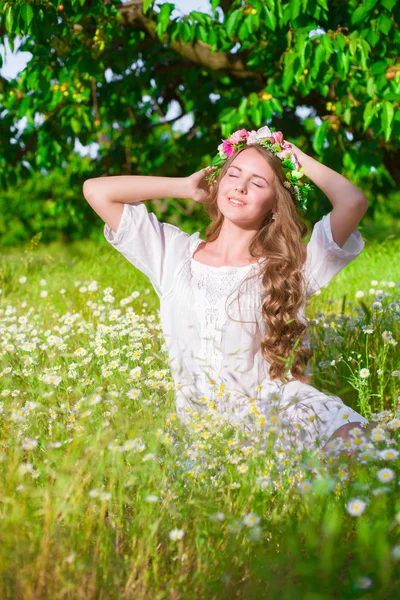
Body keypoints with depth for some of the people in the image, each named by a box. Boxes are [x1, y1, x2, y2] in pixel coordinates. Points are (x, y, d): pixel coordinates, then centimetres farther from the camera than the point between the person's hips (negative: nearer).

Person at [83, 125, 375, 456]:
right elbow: (96, 190, 8)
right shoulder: (174, 252, 11)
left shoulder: (291, 266, 6)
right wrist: (187, 187, 14)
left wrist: (297, 157, 7)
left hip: (281, 408, -2)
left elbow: (353, 202, -9)